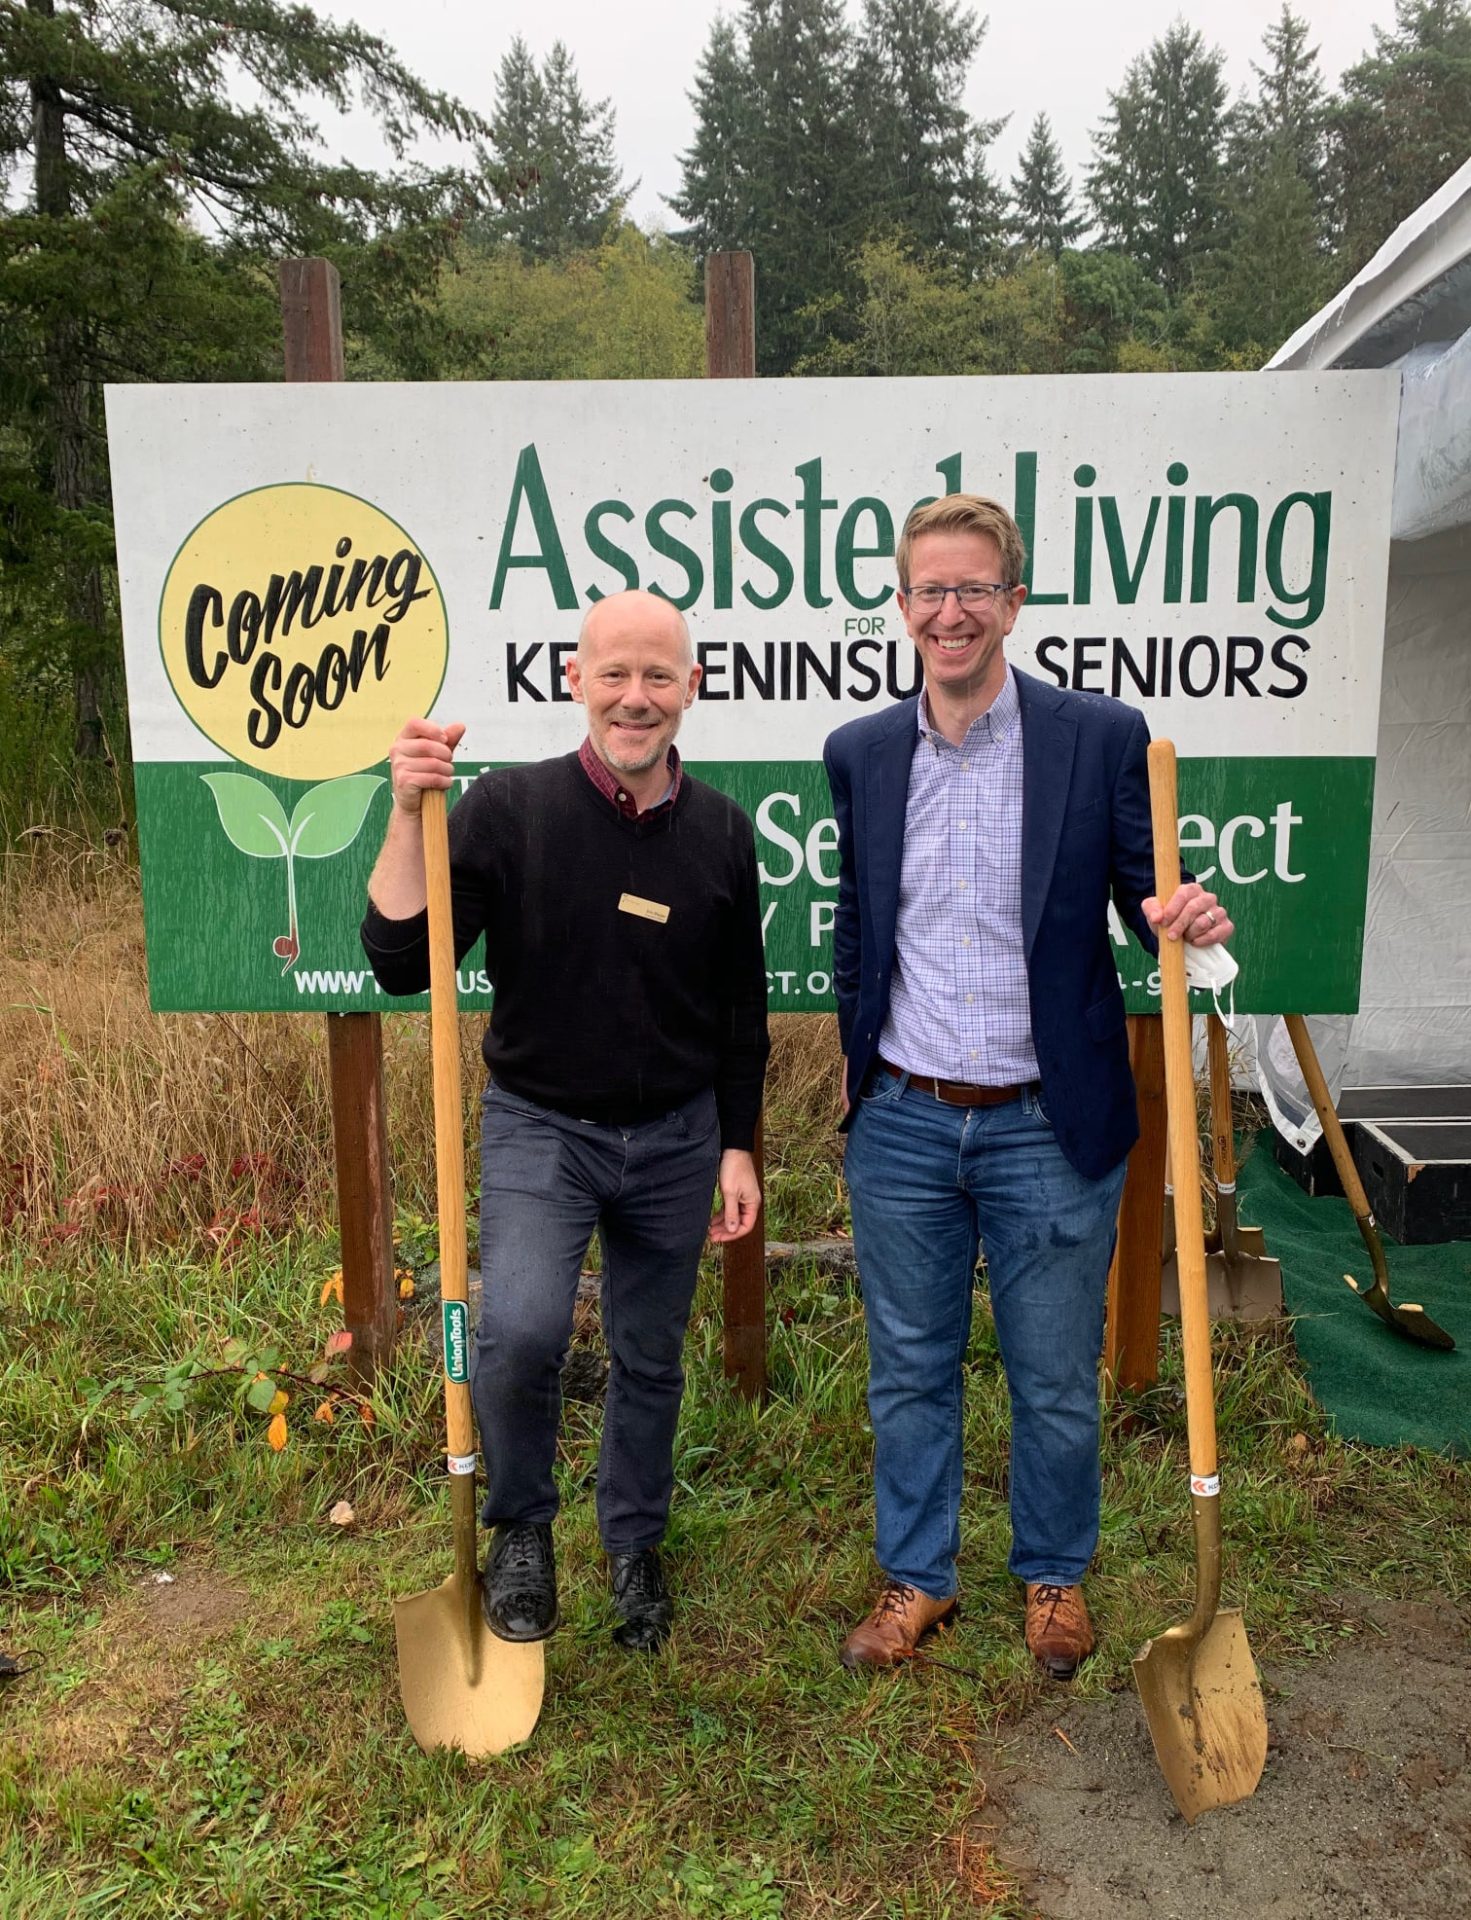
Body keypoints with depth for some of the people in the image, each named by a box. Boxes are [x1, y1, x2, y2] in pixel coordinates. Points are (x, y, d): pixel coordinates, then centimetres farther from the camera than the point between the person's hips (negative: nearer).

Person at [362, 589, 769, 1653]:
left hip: (675, 1136, 3)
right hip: (539, 1125, -2)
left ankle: (635, 1544, 42)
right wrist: (411, 812, -28)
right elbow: (400, 964, -17)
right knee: (521, 1329, -24)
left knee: (651, 1357, 15)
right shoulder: (508, 807, -13)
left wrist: (739, 1148, 5)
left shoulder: (720, 830, -4)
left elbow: (741, 1006, 5)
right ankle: (521, 1526, 9)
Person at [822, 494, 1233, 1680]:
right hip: (901, 1126, 3)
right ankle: (917, 1578, 37)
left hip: (1050, 1128, -2)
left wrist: (1187, 917, -23)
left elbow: (1142, 895, 0)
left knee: (1056, 1380, 14)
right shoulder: (861, 753, 4)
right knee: (909, 1372, 16)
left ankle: (1055, 1574, 40)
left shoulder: (1101, 736, -6)